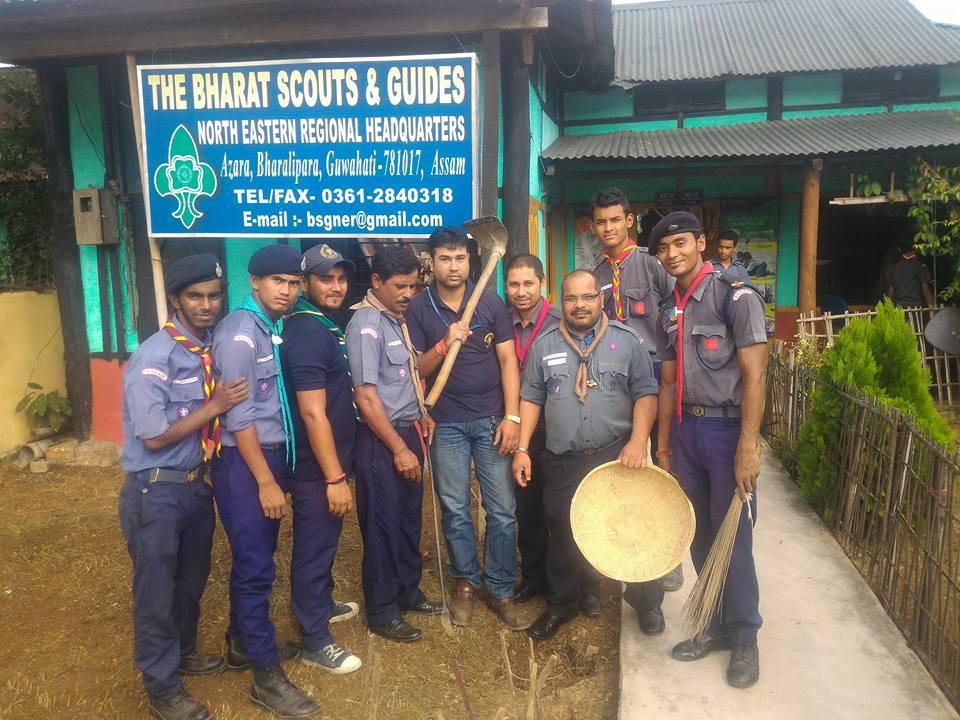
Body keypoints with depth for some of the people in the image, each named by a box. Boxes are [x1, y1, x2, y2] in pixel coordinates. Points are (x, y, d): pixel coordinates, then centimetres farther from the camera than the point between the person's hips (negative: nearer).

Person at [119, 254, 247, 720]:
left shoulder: (213, 349, 1)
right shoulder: (155, 357, -20)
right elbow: (155, 437, -21)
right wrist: (215, 406, -19)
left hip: (196, 485, 7)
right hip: (156, 493, -7)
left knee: (192, 580, 24)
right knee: (156, 591, 10)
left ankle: (182, 651, 48)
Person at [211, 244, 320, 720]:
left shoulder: (275, 329, 9)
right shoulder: (240, 333, -15)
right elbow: (238, 417, -19)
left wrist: (277, 471, 10)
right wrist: (266, 481, -18)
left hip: (270, 456, 8)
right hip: (245, 463, -8)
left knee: (254, 560, 19)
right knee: (256, 566, -1)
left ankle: (243, 643, 36)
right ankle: (267, 677, 10)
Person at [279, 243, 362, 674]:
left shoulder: (324, 325, 9)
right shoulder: (307, 334, -22)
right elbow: (313, 414, -26)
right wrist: (335, 478, -24)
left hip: (329, 460, 10)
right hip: (315, 468, -10)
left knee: (324, 541, 24)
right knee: (313, 547, 3)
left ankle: (322, 605, 43)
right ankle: (315, 641, 17)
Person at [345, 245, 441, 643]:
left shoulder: (398, 317, 9)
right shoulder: (366, 325, -17)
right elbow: (367, 396, -21)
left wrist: (421, 413, 10)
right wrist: (399, 449, -18)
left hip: (408, 431, 8)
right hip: (381, 440, -8)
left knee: (410, 518, 19)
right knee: (383, 525, 4)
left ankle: (408, 591, 37)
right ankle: (382, 613, 20)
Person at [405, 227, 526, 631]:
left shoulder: (491, 303, 1)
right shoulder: (418, 309, 0)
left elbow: (507, 360, 0)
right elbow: (415, 369, -2)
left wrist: (512, 416, -7)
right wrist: (446, 344, -20)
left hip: (491, 419, 0)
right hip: (446, 423, 0)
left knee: (503, 511, 2)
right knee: (455, 510, 9)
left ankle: (500, 590, 17)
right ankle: (466, 582, 28)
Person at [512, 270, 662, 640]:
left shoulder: (627, 341, -1)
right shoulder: (545, 345, 5)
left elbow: (645, 394, -2)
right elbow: (531, 398, 7)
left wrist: (638, 442, -15)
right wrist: (522, 449, 1)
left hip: (617, 457, -1)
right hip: (562, 462, 2)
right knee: (562, 536, 12)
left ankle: (647, 604, 31)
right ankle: (561, 605, 33)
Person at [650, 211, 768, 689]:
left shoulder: (735, 297, -8)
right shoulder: (669, 311, 11)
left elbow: (754, 375, -13)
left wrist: (747, 447, -18)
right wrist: (663, 447, 13)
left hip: (726, 427, -6)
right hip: (685, 429, 6)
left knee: (732, 538, 2)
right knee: (699, 535, 13)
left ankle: (744, 638, 20)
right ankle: (717, 625, 30)